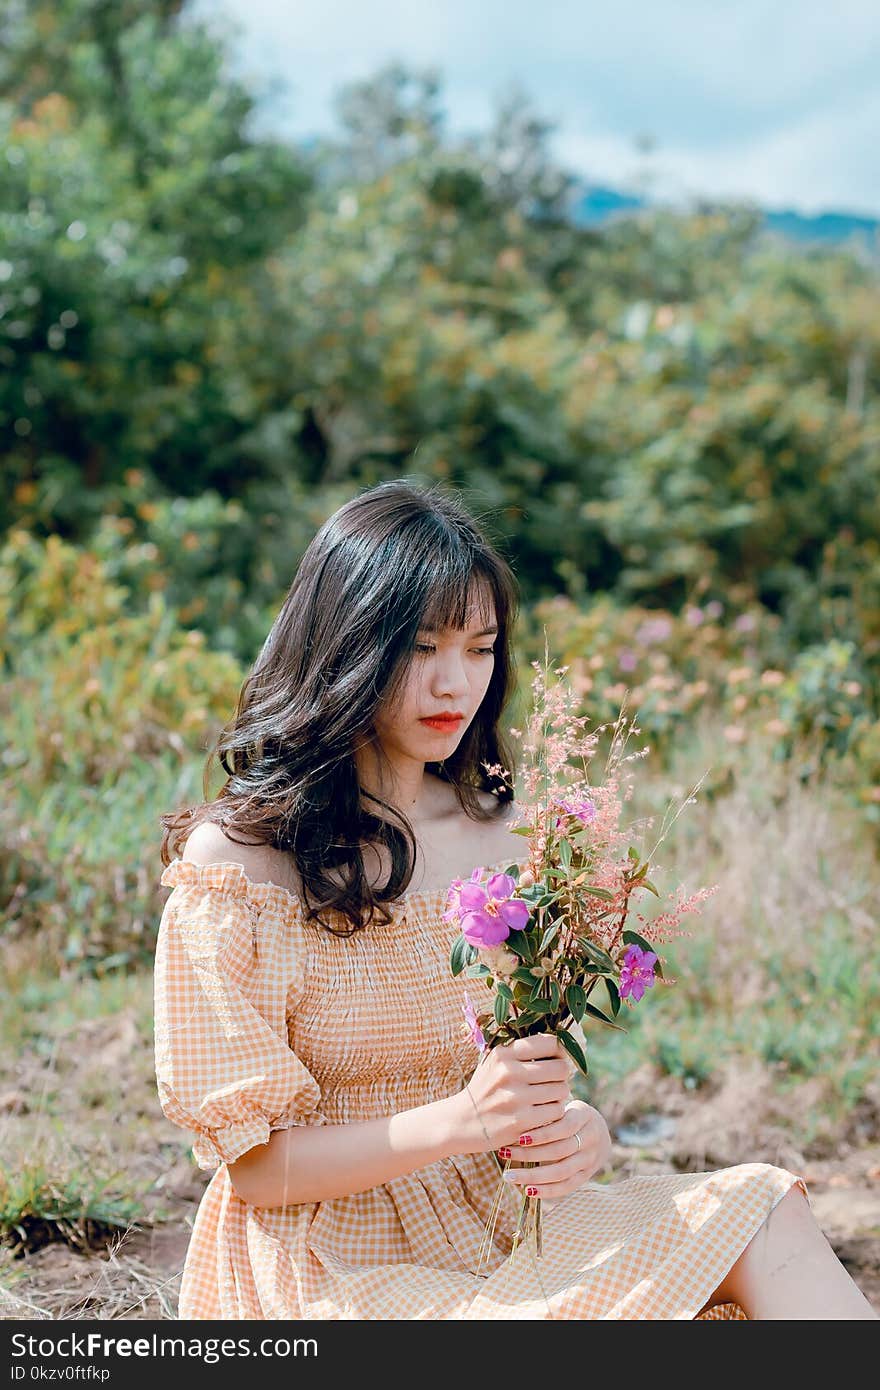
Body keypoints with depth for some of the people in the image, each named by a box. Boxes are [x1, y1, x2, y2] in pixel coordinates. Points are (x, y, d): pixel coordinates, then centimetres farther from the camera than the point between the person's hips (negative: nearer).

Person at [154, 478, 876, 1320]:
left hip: (501, 1229, 6)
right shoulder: (235, 859, -10)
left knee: (762, 1217, -19)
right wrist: (458, 1123, -24)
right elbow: (252, 1164, -10)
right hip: (329, 1272, -6)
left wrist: (580, 1132, -11)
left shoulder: (502, 836, 6)